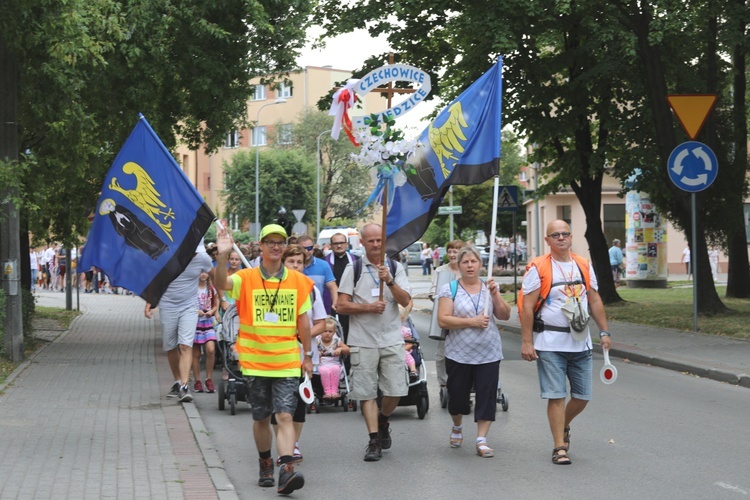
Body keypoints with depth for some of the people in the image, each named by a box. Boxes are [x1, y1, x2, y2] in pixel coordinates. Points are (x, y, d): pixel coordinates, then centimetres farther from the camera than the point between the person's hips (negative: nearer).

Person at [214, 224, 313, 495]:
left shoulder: (298, 281, 3)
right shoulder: (246, 278, -3)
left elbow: (303, 320, 10)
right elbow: (222, 283, -25)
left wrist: (307, 355, 12)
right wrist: (223, 256, -41)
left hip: (287, 362, 0)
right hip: (255, 361, 0)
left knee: (285, 415, -11)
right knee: (261, 417, 11)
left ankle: (286, 471, -20)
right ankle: (265, 464, 31)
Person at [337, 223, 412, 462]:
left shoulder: (395, 268, 8)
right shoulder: (353, 269, 3)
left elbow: (405, 301, -4)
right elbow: (341, 306, -2)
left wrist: (389, 281, -18)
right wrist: (369, 307, -14)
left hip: (392, 339, 1)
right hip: (363, 341, -1)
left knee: (396, 390, -1)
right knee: (367, 393, -1)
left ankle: (383, 420, 29)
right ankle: (374, 440, 5)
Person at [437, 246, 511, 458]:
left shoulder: (489, 287, 9)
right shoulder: (449, 289, -1)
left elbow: (505, 315, 4)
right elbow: (443, 320, -10)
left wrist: (495, 295, -9)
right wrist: (471, 322, -16)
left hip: (489, 353, 2)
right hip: (459, 353, -2)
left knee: (487, 395, -5)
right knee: (457, 395, 8)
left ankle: (481, 440, 0)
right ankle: (457, 427, 36)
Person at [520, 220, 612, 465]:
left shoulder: (584, 266, 10)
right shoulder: (538, 268, -6)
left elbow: (595, 300, 16)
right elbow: (527, 307, -8)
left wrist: (604, 331, 10)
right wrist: (526, 342, -13)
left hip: (581, 342, 5)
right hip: (550, 344, -5)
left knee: (583, 395, 9)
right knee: (556, 396, -4)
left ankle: (563, 426, 36)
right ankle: (560, 447, 4)